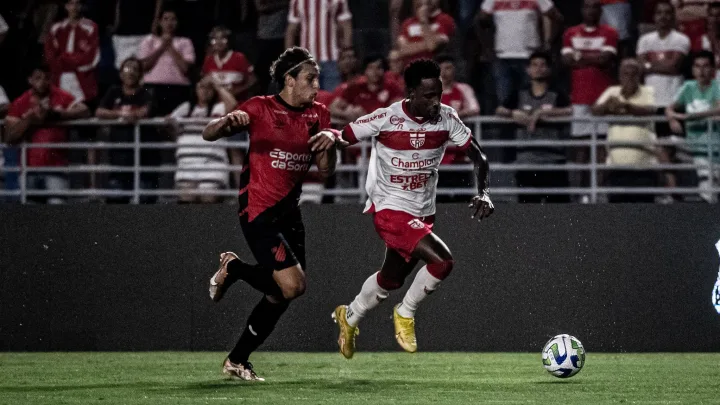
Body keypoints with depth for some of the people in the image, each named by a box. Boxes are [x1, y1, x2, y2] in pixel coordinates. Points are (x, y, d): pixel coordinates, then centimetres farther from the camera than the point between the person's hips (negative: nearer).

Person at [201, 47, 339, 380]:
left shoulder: (318, 115, 8)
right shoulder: (260, 108, -7)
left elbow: (326, 170, 5)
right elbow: (208, 135, -10)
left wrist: (330, 141, -16)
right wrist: (229, 121, -32)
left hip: (289, 211, 7)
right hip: (259, 211, -7)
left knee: (280, 296, 8)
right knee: (293, 285, -19)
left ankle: (237, 361, 22)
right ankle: (233, 268, 7)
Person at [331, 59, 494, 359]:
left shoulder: (446, 118, -7)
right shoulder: (386, 119, -19)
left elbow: (478, 156, 1)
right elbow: (344, 138, -8)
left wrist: (483, 193, -14)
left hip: (423, 212, 6)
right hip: (390, 210, -6)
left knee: (391, 279, 20)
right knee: (442, 261, -23)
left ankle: (349, 318, 47)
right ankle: (405, 315, 1)